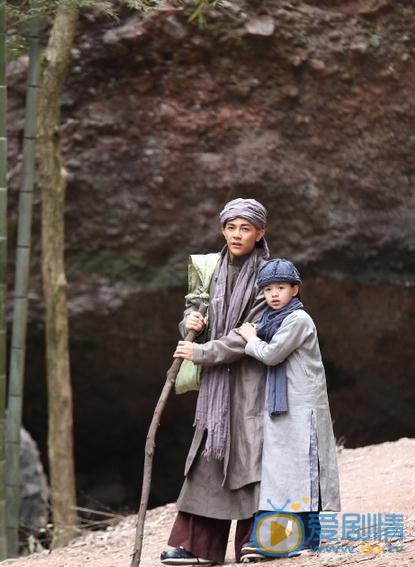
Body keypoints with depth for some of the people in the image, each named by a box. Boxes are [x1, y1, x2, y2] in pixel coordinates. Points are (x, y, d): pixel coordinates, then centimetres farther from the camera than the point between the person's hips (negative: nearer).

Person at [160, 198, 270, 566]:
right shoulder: (217, 270, 10)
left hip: (251, 378, -6)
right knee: (210, 456, 1)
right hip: (217, 378, 6)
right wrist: (191, 319, -4)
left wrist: (202, 353, -13)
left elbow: (251, 333, -14)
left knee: (249, 452, -6)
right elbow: (196, 306, 20)